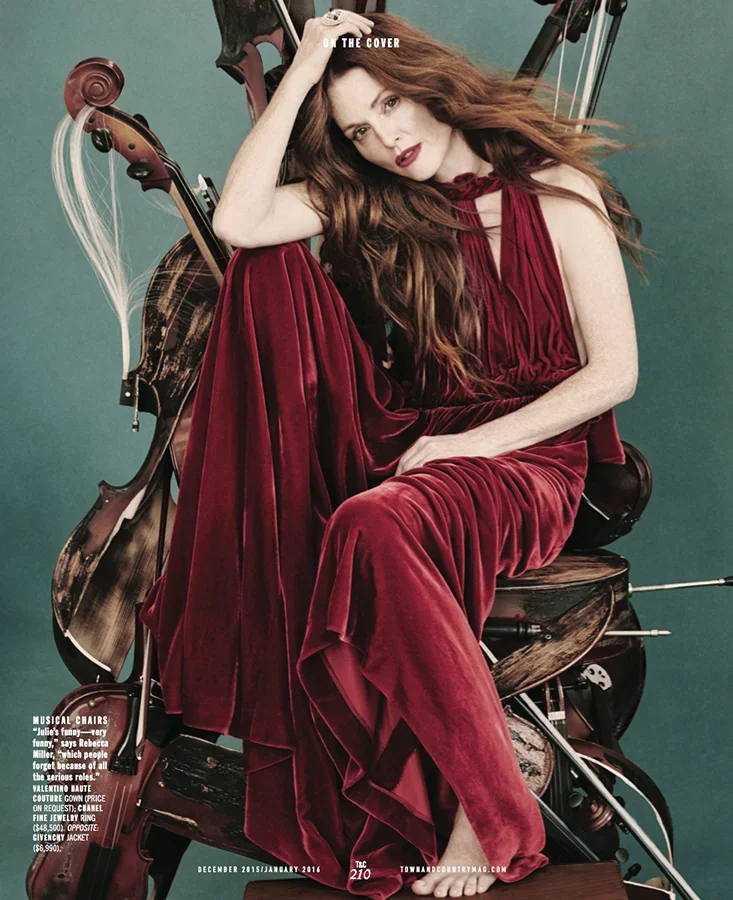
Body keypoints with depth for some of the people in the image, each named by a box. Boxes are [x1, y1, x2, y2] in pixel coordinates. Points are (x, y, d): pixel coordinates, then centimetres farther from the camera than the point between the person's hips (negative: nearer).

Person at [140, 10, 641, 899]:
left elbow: (614, 373, -8)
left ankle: (492, 814, -20)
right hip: (397, 445, 5)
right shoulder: (369, 203, 7)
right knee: (273, 267, -13)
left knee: (375, 526, -38)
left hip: (528, 454, -4)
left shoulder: (555, 190, -4)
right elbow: (237, 221, -11)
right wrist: (301, 71, -6)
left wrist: (467, 444, -16)